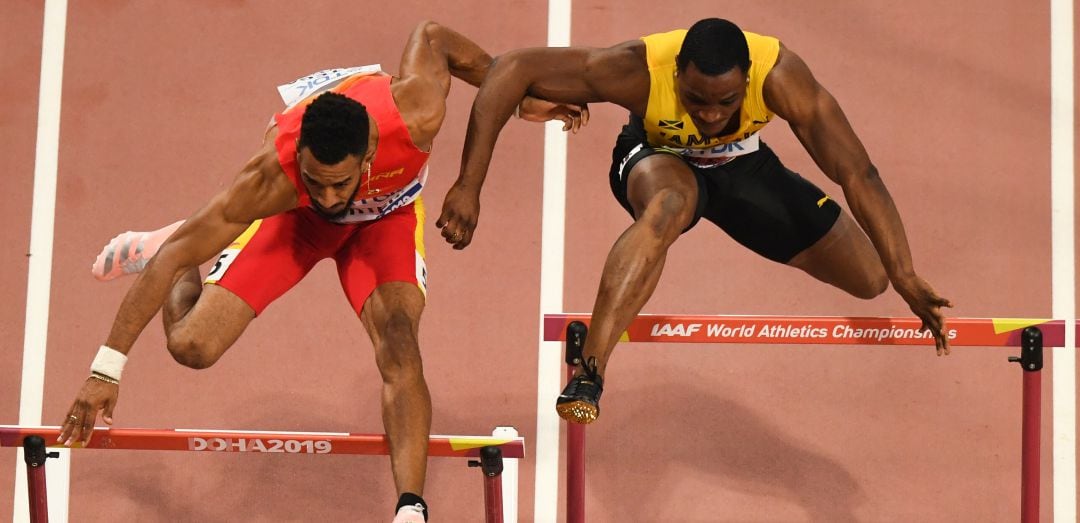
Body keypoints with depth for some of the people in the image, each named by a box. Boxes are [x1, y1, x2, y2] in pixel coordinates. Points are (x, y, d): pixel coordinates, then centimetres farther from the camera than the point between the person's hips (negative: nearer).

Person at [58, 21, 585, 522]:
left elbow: (431, 37, -17)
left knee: (398, 343, -27)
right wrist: (106, 370, -37)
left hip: (387, 213, 1)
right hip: (294, 216, 0)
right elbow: (171, 260, -36)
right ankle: (155, 242, 21)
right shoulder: (272, 177, -42)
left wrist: (520, 99, -5)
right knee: (192, 347, -11)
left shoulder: (417, 113, -40)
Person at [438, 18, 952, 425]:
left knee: (871, 278, 3)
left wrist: (906, 279, -41)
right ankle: (588, 371, -41)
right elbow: (512, 69, -36)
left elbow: (858, 174, -35)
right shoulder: (637, 69, -39)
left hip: (744, 164, 3)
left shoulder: (779, 74, -37)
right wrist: (468, 186, -39)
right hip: (657, 157, -3)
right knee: (668, 207, -42)